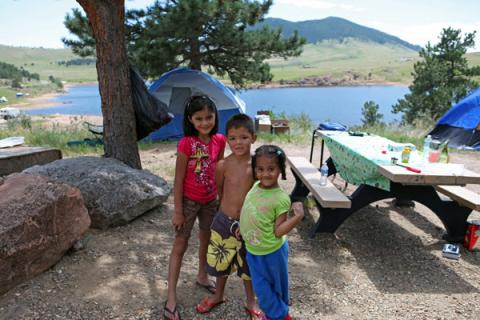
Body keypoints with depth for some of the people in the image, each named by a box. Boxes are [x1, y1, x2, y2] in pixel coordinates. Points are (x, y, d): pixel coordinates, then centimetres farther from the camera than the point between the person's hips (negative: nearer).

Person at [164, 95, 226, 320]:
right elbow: (178, 179, -15)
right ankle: (171, 299, 13)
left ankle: (202, 276, 45)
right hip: (189, 201, -5)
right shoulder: (186, 143, -20)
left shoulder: (219, 141, -5)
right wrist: (178, 211, -13)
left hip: (211, 200, 5)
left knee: (206, 239, 21)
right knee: (180, 246, 3)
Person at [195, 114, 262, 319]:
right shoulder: (223, 165, -13)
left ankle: (251, 303, 39)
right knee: (221, 261, 19)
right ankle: (219, 295, 47)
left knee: (248, 265, 16)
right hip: (224, 221, 1)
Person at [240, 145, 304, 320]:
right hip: (253, 251, 6)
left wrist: (298, 216, -34)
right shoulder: (256, 186, -7)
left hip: (272, 252, -5)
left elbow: (278, 231, -22)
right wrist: (242, 227, 8)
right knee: (261, 288, 18)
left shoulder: (281, 199, -26)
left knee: (277, 286, 20)